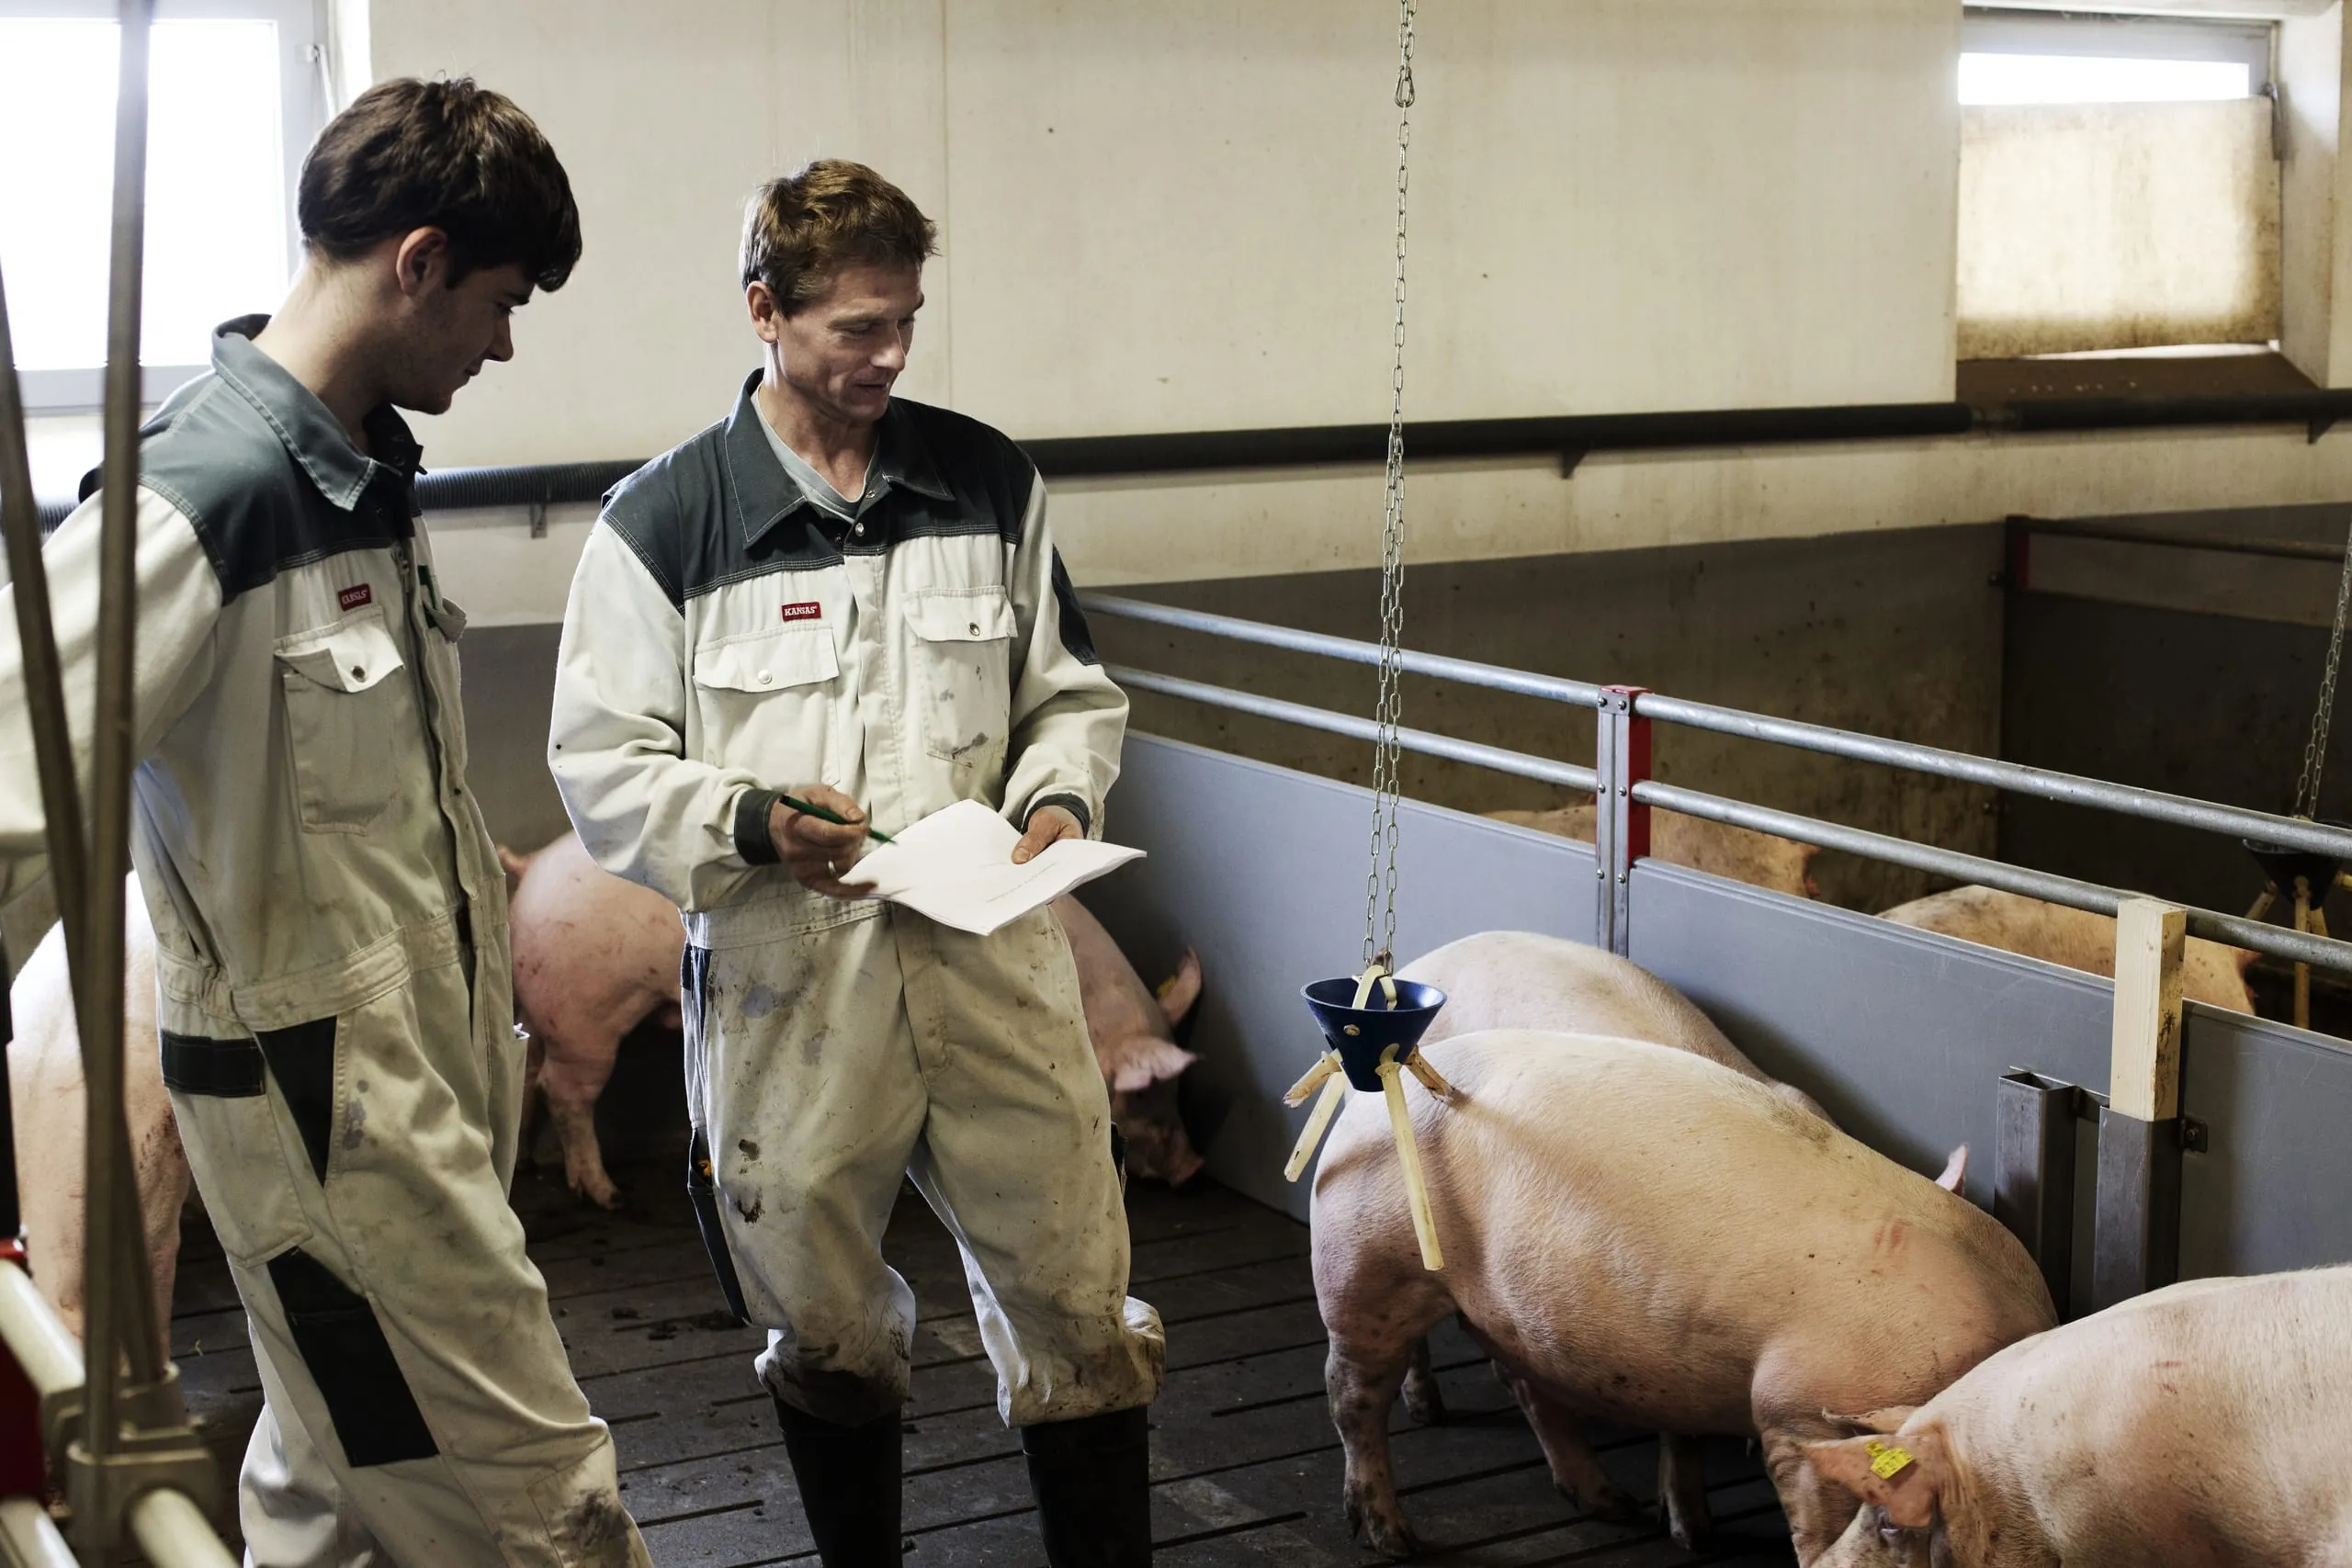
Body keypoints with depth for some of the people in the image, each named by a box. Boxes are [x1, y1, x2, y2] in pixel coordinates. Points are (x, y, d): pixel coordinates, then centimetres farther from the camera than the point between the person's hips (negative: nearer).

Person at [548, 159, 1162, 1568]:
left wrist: (1061, 794, -6)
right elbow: (602, 770, -4)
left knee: (1078, 1313, 6)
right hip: (791, 988, -1)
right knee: (829, 1335, 15)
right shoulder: (664, 523, -4)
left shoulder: (990, 482, 5)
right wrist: (752, 821, -21)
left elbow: (1072, 693, 14)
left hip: (996, 966, 2)